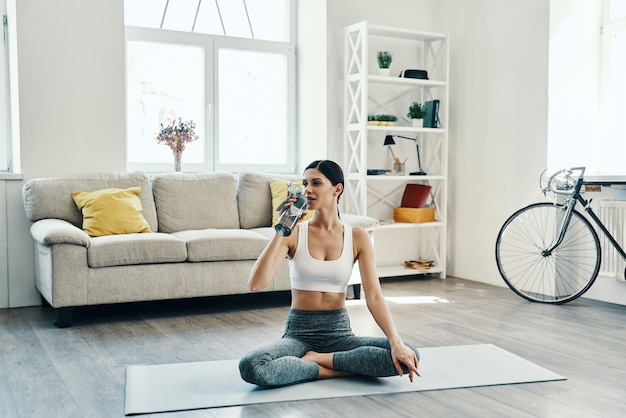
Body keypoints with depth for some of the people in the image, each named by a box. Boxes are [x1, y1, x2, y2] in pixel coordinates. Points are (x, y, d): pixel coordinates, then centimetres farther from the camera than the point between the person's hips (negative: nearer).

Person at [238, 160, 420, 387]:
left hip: (339, 332, 1)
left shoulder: (357, 237, -2)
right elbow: (255, 284, -16)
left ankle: (315, 359, -11)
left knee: (407, 356, -23)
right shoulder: (294, 234, -4)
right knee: (250, 366, -32)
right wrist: (280, 233, -21)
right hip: (299, 332, -1)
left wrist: (396, 342, -22)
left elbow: (374, 296, -8)